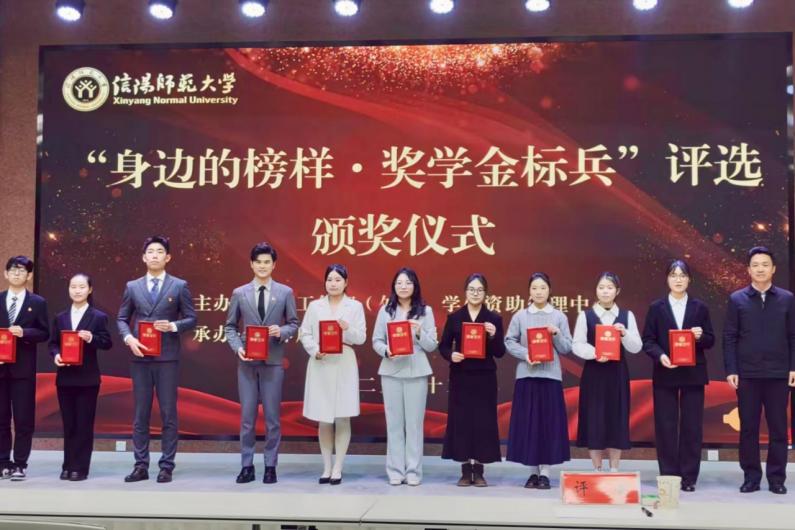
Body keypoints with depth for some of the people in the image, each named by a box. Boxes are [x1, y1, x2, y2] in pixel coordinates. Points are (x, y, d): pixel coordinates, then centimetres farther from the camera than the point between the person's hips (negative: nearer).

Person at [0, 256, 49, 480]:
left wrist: (24, 332, -17)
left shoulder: (37, 302, 4)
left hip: (23, 368, -2)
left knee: (24, 418, -1)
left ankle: (20, 464, 6)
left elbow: (44, 333, 0)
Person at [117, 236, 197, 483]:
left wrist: (173, 326, -15)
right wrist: (129, 338, -8)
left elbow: (191, 319, 4)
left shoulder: (179, 286, 4)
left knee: (168, 414, 0)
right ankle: (141, 466, 11)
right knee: (140, 415, 5)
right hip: (140, 357, 2)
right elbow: (122, 319, 11)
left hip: (167, 358, -2)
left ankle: (167, 467, 7)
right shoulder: (132, 287, 10)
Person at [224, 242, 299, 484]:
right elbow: (230, 326, 8)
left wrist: (281, 331, -14)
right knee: (247, 415, 4)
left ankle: (271, 466, 11)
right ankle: (247, 466, 12)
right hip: (247, 362, 1)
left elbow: (294, 324, 7)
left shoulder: (285, 292, 4)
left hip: (273, 361, -1)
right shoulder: (239, 293, 5)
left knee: (272, 416, 3)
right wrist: (237, 347, -9)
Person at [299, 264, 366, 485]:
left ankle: (337, 469, 7)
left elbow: (361, 337, -1)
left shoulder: (355, 306, 5)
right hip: (320, 365, 1)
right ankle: (326, 468, 15)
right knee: (323, 419, 5)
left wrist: (348, 329, -21)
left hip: (344, 366, -1)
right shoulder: (314, 306, 8)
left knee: (342, 418, 0)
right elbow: (304, 333, 5)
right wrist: (315, 350, -12)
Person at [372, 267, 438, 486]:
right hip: (391, 371, 1)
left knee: (414, 422, 0)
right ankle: (395, 471, 8)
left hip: (416, 372, -1)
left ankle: (413, 471, 7)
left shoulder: (425, 311, 5)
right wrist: (386, 351, -14)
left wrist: (420, 333, -15)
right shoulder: (385, 310, 6)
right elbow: (376, 341, 6)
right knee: (394, 422, 2)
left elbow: (432, 345, 2)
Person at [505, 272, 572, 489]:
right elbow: (509, 342, 2)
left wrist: (556, 334, -13)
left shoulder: (559, 317, 5)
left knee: (549, 423, -1)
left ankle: (545, 473, 5)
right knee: (527, 422, 1)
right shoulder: (520, 316, 5)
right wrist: (525, 354, -13)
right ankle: (533, 471, 10)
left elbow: (567, 348, 4)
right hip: (526, 375, 0)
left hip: (551, 375, 0)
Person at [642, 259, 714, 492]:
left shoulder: (700, 307, 6)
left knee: (692, 426, 2)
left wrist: (700, 336, -15)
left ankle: (689, 477, 9)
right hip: (665, 373, 0)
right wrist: (660, 356, -17)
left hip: (693, 374, 1)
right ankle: (668, 476, 9)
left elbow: (710, 341, 6)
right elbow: (647, 340, 0)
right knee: (665, 426, 1)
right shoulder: (656, 307, 4)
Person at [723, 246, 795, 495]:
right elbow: (729, 338, 2)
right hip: (747, 374, 0)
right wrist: (730, 370, -5)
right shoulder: (737, 299, 3)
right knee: (748, 427, 4)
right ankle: (751, 477, 13)